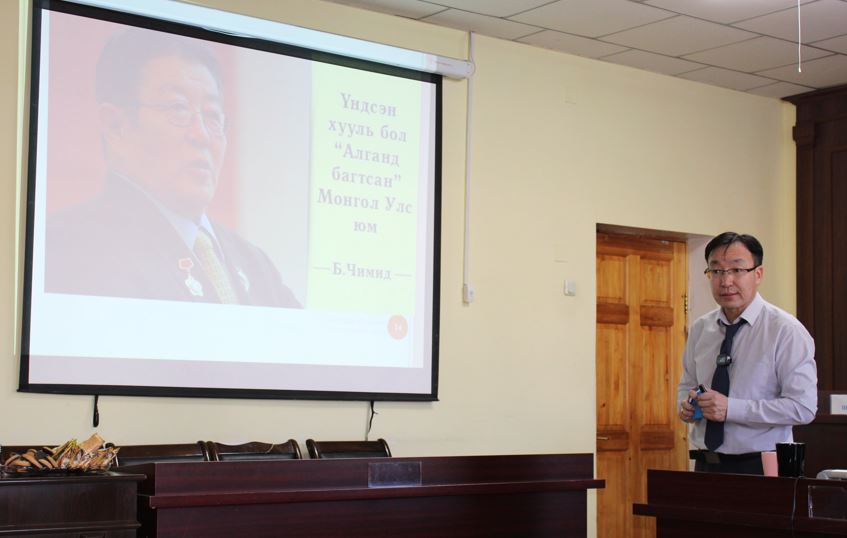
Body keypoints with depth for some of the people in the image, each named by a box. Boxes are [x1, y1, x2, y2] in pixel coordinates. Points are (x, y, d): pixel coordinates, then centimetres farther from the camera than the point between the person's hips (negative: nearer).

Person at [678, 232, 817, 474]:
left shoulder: (785, 331, -10)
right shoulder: (700, 329, 6)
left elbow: (803, 407, -15)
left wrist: (731, 408, -21)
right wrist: (686, 403, -3)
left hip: (760, 466, -4)